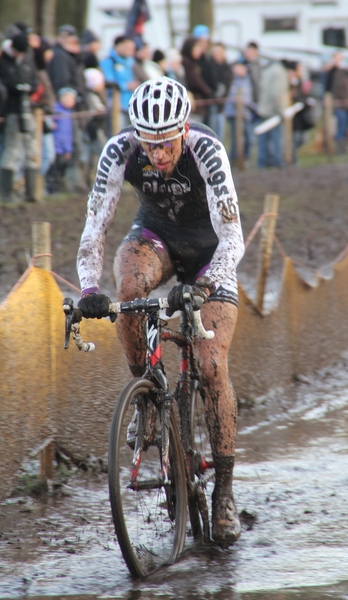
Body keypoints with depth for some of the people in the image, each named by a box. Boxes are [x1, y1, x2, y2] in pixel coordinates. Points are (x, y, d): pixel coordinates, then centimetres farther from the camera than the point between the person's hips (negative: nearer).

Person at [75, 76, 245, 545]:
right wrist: (89, 288, -41)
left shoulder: (206, 150, -33)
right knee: (130, 287, -36)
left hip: (208, 248, -2)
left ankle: (224, 493, -7)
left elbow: (232, 237, -36)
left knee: (212, 366, -15)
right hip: (156, 236, 2)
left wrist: (203, 286, -52)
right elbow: (95, 227, -25)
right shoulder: (120, 151, -26)